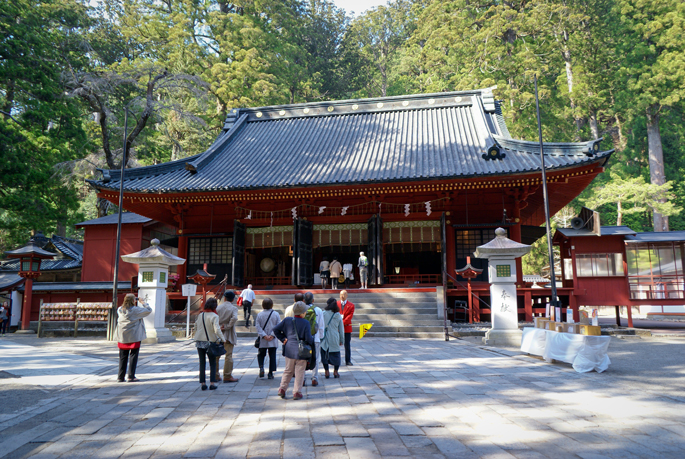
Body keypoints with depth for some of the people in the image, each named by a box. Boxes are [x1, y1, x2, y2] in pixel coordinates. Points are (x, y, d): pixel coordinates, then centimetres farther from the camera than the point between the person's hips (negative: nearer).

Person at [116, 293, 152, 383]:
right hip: (134, 336, -5)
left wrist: (125, 303, 19)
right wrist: (143, 303, 6)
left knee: (123, 357, 12)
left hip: (122, 337, 5)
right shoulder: (136, 310, -13)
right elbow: (149, 310, -5)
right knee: (133, 356, 3)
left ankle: (121, 377, 14)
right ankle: (131, 376, 1)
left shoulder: (120, 309, 2)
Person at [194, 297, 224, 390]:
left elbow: (196, 327, 14)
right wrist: (222, 339, -17)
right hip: (210, 342, -4)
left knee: (202, 363, 11)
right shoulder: (214, 316, -13)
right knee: (213, 363, 7)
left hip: (199, 341, 4)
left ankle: (203, 383, 10)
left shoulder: (200, 315, 5)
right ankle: (212, 383, 1)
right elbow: (217, 330, -23)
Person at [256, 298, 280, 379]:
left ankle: (261, 367, -7)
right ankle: (270, 373, 5)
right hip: (273, 341, -1)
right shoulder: (276, 314, -3)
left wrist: (264, 335, -10)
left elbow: (258, 327, -7)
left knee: (261, 354, 16)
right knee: (272, 356, 6)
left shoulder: (259, 315, -1)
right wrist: (272, 335, -10)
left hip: (262, 341, 1)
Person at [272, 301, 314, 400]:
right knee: (299, 372, 6)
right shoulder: (305, 323, -10)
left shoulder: (287, 320, 3)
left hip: (289, 349, 4)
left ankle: (282, 389, 16)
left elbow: (275, 329, 6)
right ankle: (297, 392, 8)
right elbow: (308, 338, -12)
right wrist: (312, 343, 8)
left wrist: (283, 339, 9)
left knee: (288, 370, 18)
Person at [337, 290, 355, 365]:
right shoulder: (336, 304, 10)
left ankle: (348, 361, 11)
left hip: (347, 328, -1)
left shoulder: (351, 305, 5)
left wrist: (342, 322, -17)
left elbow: (350, 316, -6)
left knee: (347, 345, 3)